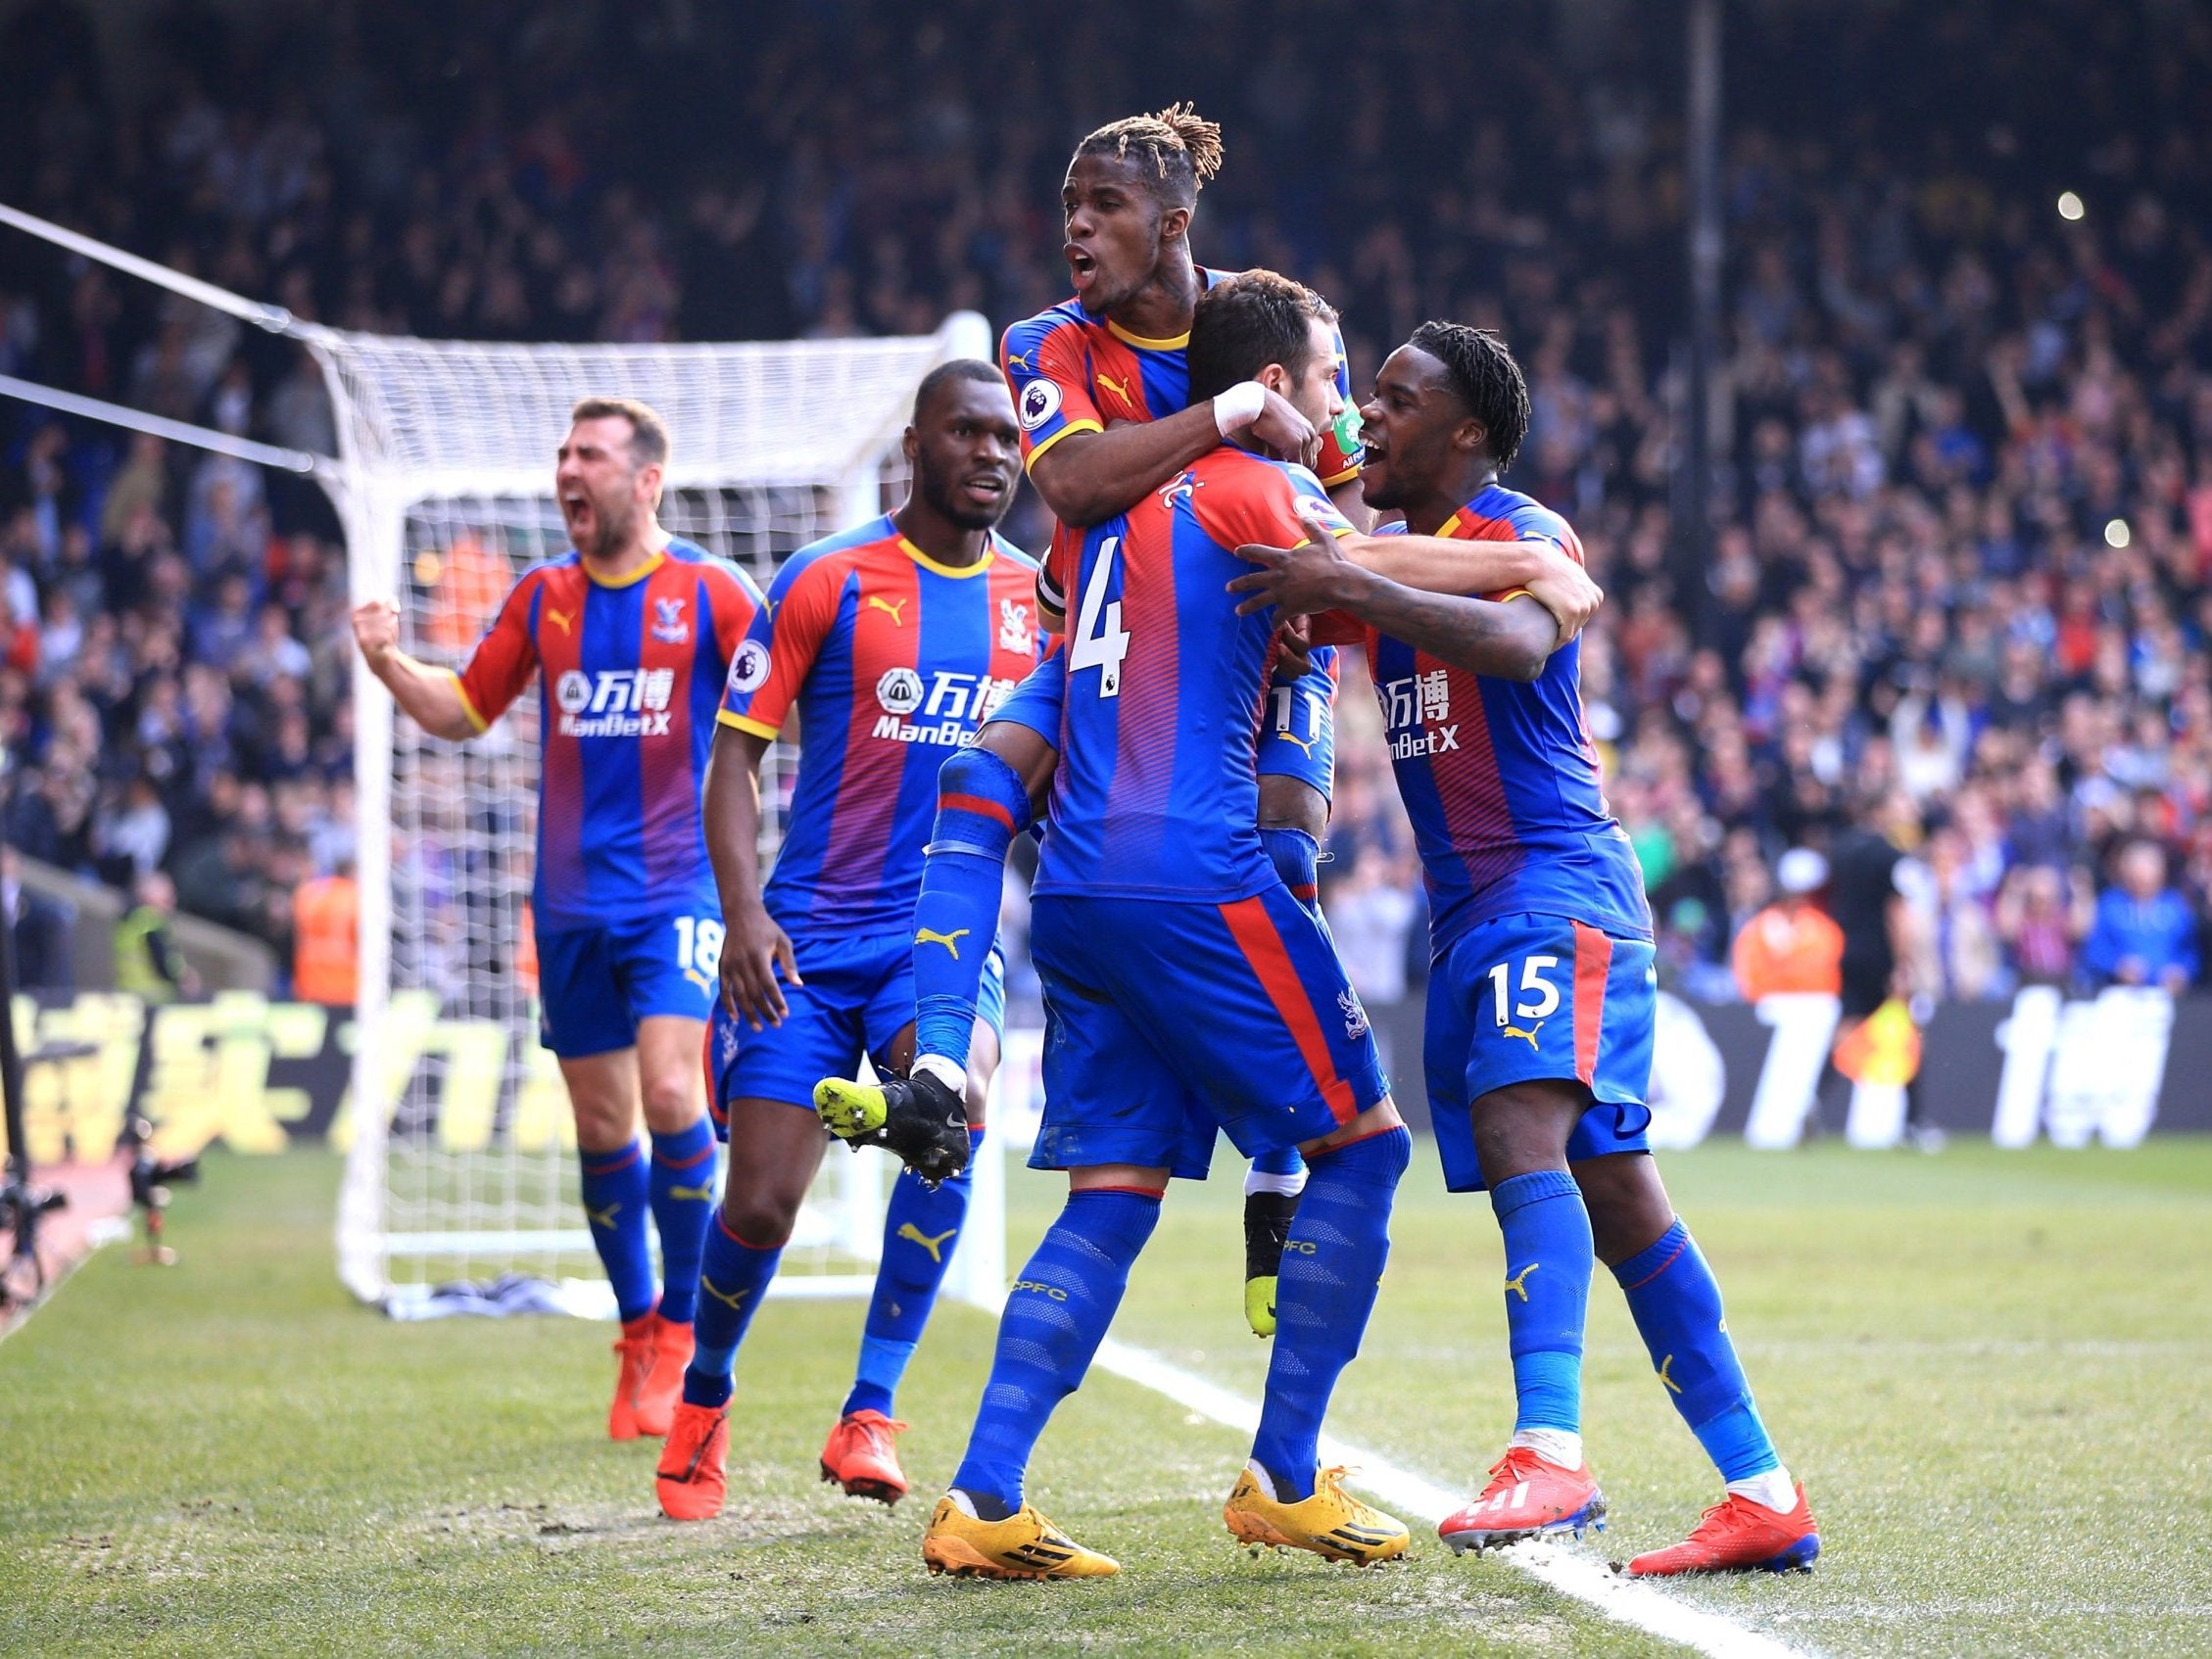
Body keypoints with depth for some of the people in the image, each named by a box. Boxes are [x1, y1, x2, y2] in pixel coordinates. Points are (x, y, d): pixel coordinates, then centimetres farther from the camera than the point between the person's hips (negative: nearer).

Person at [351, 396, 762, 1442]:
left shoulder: (712, 592, -3)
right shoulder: (543, 598, 9)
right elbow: (462, 711, 16)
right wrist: (390, 665, -2)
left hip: (680, 886, -4)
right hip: (572, 900, 4)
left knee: (669, 1091, -18)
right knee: (601, 1126, 6)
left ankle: (682, 1333, -5)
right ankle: (637, 1331, 22)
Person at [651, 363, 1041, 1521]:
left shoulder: (1038, 596, 7)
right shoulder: (827, 581, -3)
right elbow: (737, 751, -2)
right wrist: (743, 910, -14)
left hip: (950, 927, 2)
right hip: (810, 934, -2)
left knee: (952, 1106, -29)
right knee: (760, 1202, -6)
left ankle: (870, 1415, -18)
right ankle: (703, 1401, 26)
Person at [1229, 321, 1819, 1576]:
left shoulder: (1525, 535, -7)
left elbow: (1518, 642, -29)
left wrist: (1357, 589, -36)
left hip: (1558, 882, -9)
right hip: (1469, 909, 9)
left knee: (1520, 1129, -28)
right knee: (1614, 1195, 5)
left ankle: (1551, 1454, -42)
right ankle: (1762, 1493, 7)